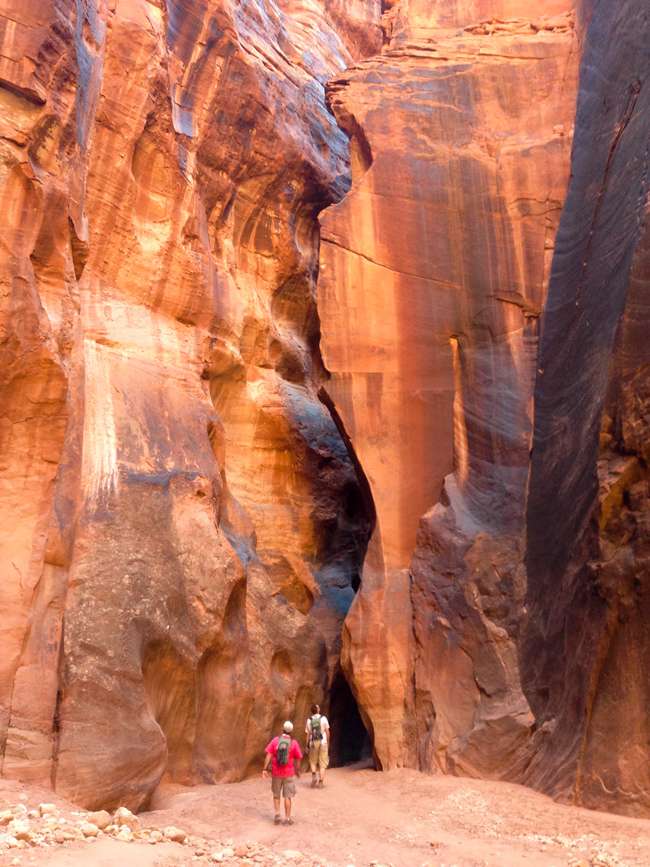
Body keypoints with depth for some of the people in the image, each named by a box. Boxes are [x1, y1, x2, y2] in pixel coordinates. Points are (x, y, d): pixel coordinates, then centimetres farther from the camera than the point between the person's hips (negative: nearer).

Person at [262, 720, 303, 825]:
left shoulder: (275, 740, -5)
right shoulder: (294, 743, -8)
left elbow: (268, 755, -9)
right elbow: (298, 759, -3)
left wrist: (265, 769, -6)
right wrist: (298, 771, 11)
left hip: (276, 773, 1)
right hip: (289, 773, -1)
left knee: (276, 795, 18)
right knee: (287, 796, 7)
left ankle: (277, 814, 8)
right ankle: (287, 818, 10)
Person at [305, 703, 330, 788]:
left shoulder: (309, 720, 0)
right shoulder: (323, 718, -3)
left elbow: (308, 734, 0)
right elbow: (327, 732, -1)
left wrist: (307, 746, 7)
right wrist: (328, 743, 11)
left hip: (313, 743, 1)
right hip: (323, 742, -1)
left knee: (313, 761, 17)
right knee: (322, 764, 6)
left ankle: (314, 774, -6)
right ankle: (321, 782, 2)